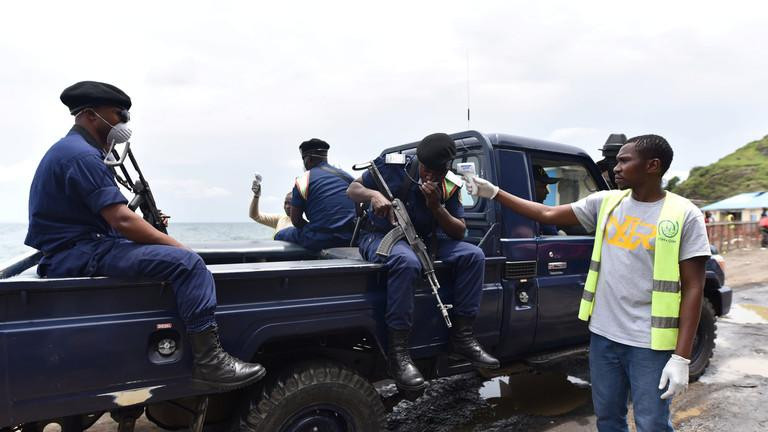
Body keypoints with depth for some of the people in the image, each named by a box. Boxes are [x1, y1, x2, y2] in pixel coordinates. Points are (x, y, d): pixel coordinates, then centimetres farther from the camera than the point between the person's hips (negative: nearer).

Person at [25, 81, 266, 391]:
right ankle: (209, 363, -26)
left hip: (71, 252, 11)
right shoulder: (82, 156, -15)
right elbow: (122, 220, -23)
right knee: (186, 262, -24)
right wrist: (178, 246, -15)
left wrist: (148, 226, 9)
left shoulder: (69, 150, 19)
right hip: (79, 255, -11)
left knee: (171, 252, 20)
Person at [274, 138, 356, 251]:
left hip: (320, 241, -5)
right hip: (350, 240, 5)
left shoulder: (303, 180, -2)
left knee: (280, 236, 18)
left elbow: (296, 219, 1)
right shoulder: (347, 176, 12)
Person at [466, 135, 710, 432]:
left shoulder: (685, 216, -8)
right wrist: (494, 193, 5)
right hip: (603, 335, 5)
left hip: (649, 344, -4)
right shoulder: (606, 203, 4)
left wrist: (681, 358, -14)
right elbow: (547, 214, 8)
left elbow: (693, 288, -10)